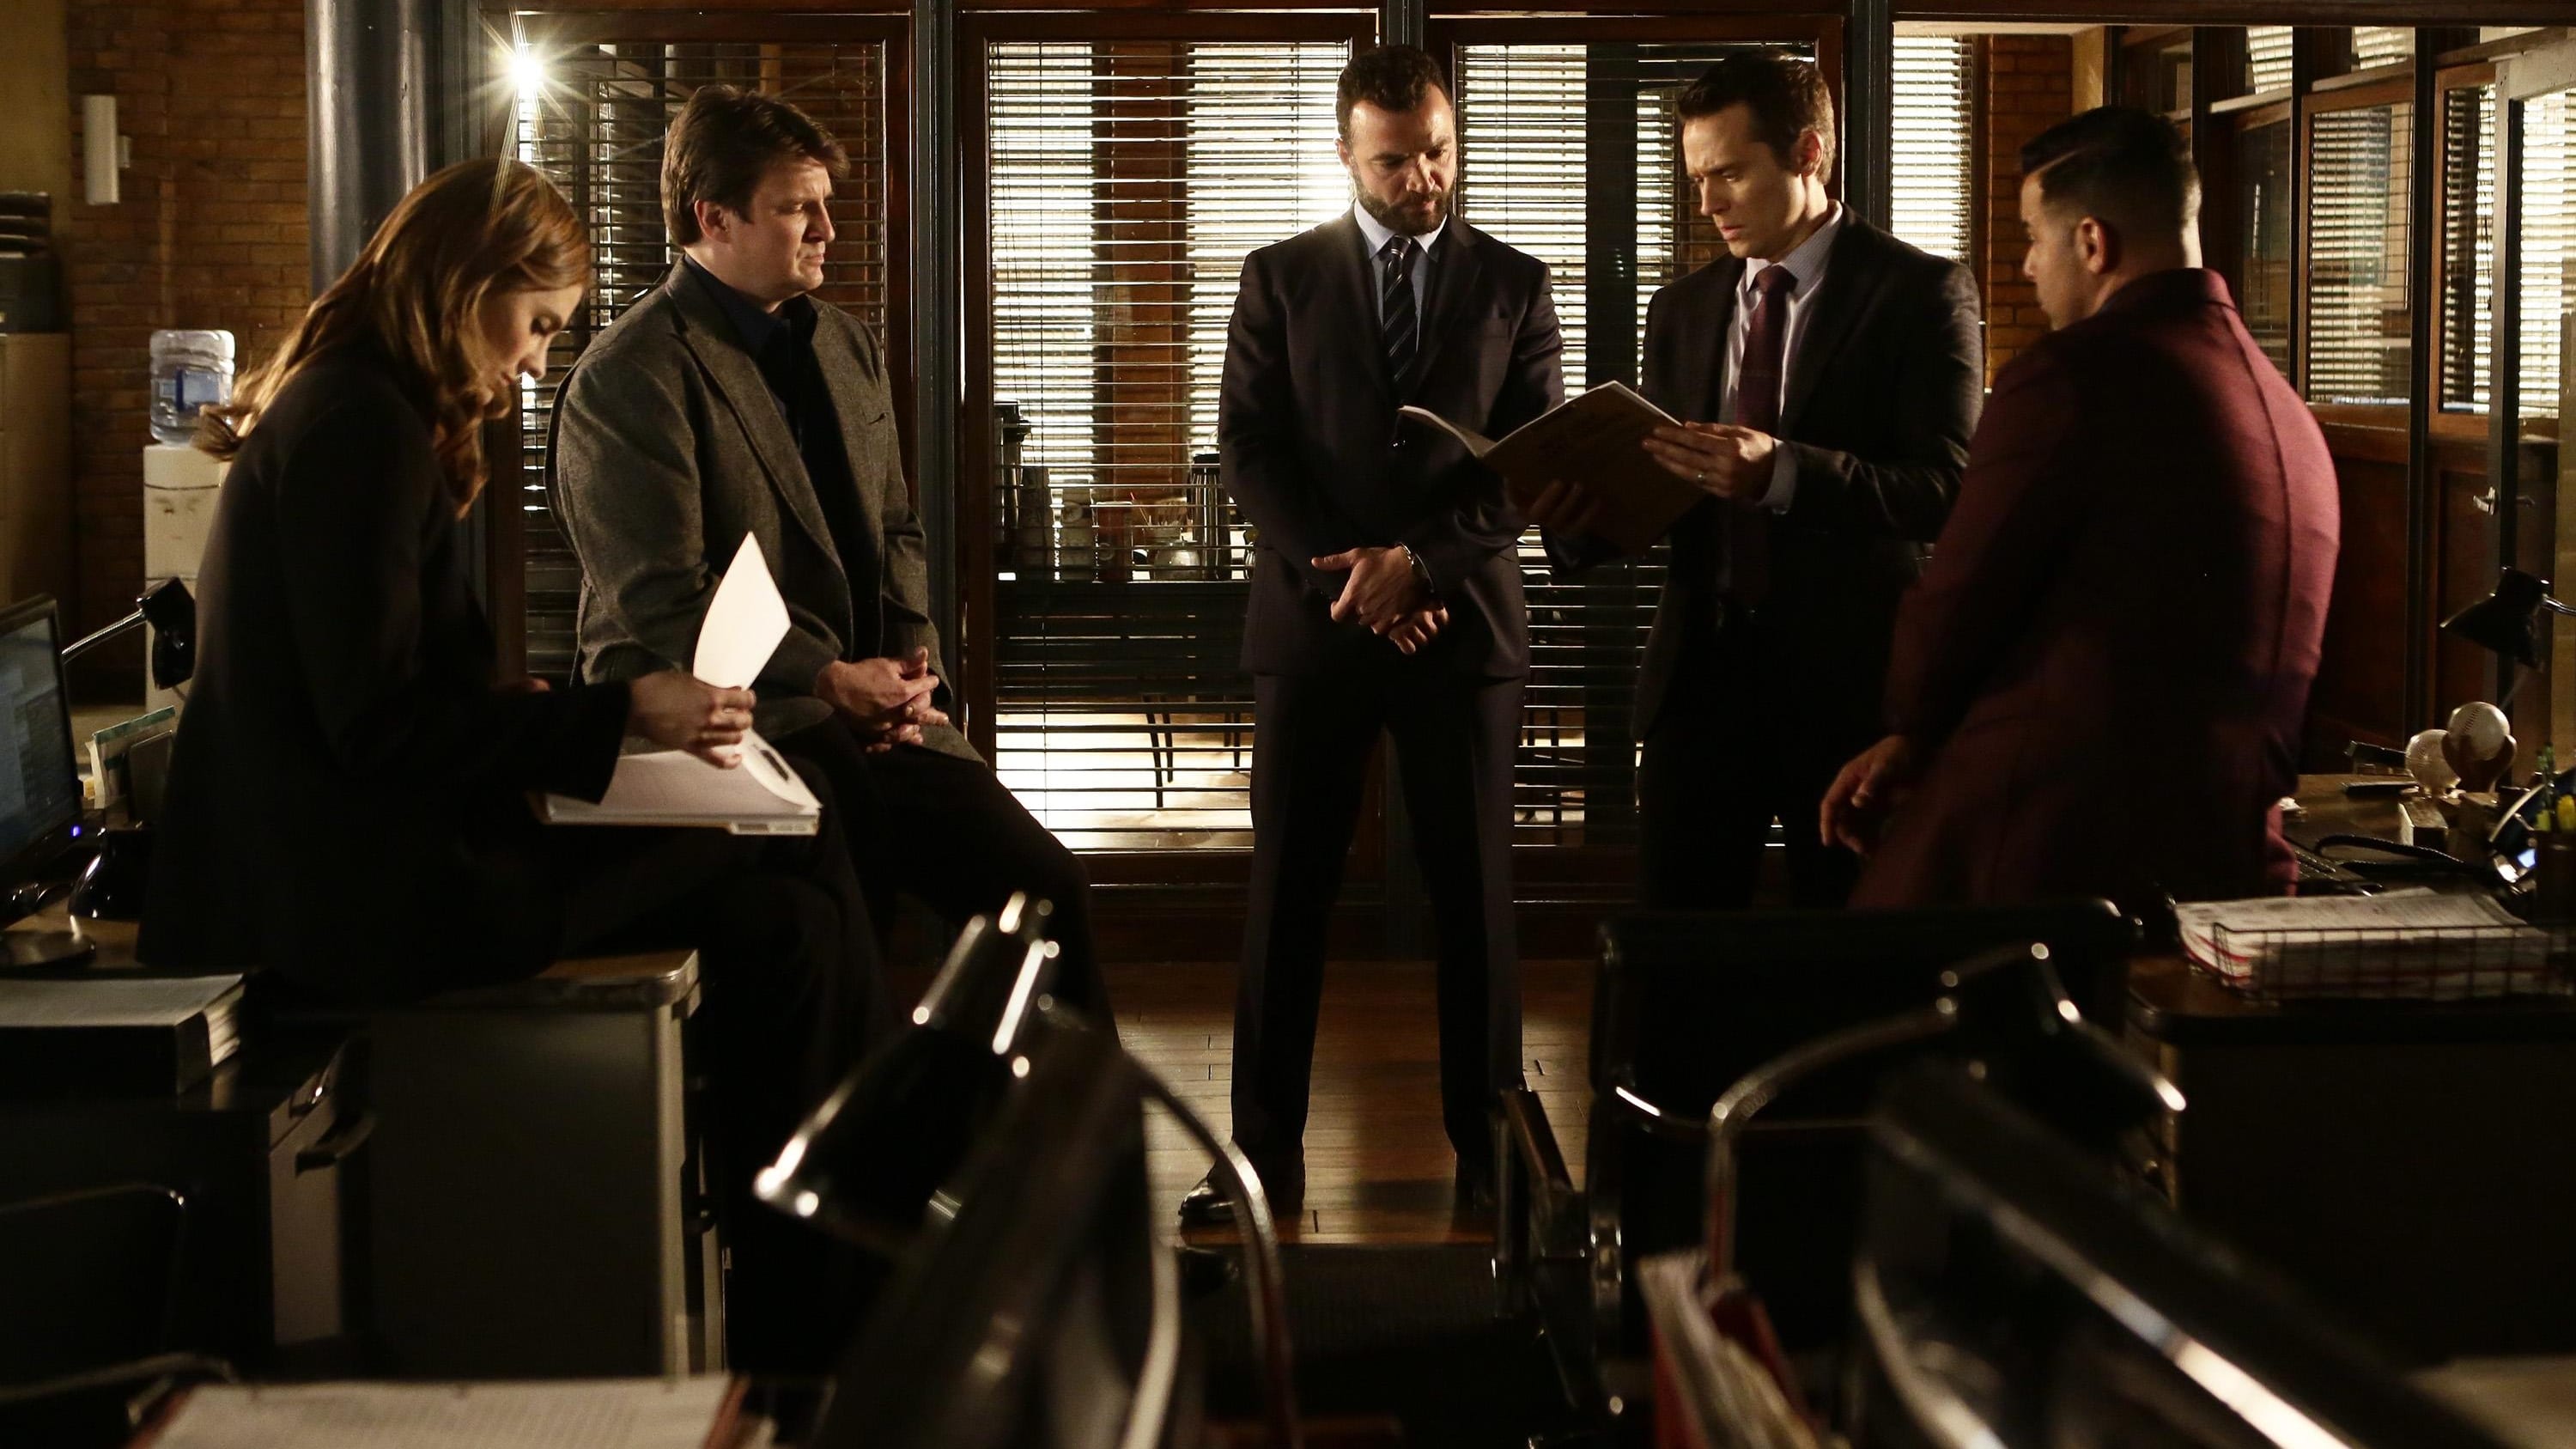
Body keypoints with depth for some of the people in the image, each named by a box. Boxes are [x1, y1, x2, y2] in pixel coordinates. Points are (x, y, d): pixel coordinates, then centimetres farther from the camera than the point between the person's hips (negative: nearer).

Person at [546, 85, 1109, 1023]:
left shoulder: (849, 348, 17)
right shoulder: (627, 379, -9)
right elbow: (664, 604, -15)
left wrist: (912, 667, 3)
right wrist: (828, 682, -21)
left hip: (861, 705, 7)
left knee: (1044, 884, -8)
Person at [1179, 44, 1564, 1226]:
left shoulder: (1513, 286, 6)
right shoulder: (1280, 279, 6)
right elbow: (1249, 451, 0)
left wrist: (1418, 562, -13)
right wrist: (1347, 573, -11)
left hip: (1461, 622, 0)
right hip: (1310, 621, 0)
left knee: (1474, 896, 4)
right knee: (1287, 896, 2)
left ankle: (1488, 1151, 12)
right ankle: (1265, 1158, 7)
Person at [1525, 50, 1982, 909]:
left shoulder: (1922, 293, -3)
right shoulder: (1681, 310, 14)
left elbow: (1947, 492, -13)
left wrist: (1783, 473, -27)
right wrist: (1579, 519, -10)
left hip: (1850, 675, -4)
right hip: (1703, 668, 4)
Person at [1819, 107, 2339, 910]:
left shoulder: (2070, 376, -12)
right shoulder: (2290, 412, 15)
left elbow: (1958, 603, -8)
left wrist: (1911, 731, 14)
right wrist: (1916, 740, 17)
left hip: (2039, 851, -7)